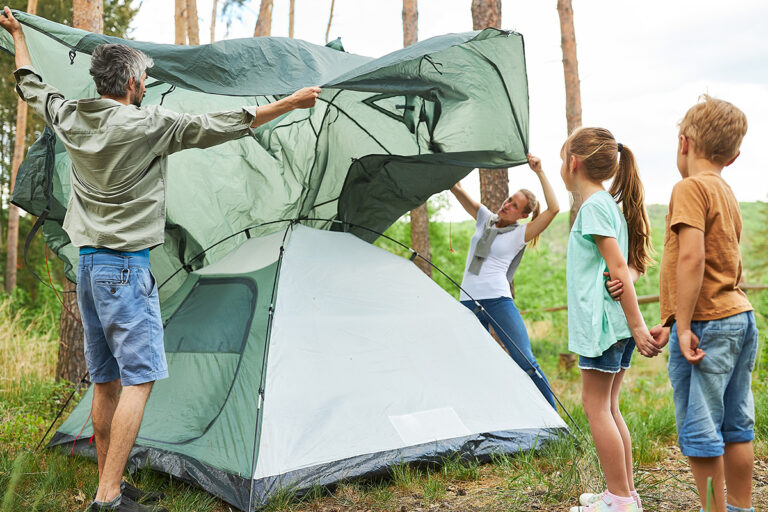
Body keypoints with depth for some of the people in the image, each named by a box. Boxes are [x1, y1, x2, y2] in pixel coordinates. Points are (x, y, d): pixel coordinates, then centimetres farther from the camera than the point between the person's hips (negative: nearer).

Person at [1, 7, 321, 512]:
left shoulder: (72, 119, 8)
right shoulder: (148, 125, -12)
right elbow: (217, 127, -12)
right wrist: (290, 103, -5)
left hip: (87, 262, 8)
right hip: (126, 267, -8)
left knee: (106, 380, 13)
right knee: (138, 378, -6)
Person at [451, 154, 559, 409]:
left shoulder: (520, 233, 1)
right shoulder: (485, 219, 14)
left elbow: (553, 208, -11)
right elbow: (457, 190, 9)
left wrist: (539, 172, -8)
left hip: (498, 300, -4)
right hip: (468, 301, 4)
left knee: (526, 361, -10)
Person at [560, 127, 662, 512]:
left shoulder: (594, 205, -12)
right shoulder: (610, 203, 17)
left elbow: (618, 266, -18)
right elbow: (630, 265, 18)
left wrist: (637, 325, -20)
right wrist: (626, 279, -4)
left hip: (602, 321, -10)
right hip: (618, 322, 10)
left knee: (595, 405, -3)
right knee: (608, 406, 14)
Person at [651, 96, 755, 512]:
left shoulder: (690, 187, -11)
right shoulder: (727, 195, 16)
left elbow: (691, 259, -22)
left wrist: (684, 326, -20)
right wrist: (672, 321, 17)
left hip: (706, 325, -9)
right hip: (741, 319, 9)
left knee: (699, 431, -1)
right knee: (736, 427, 16)